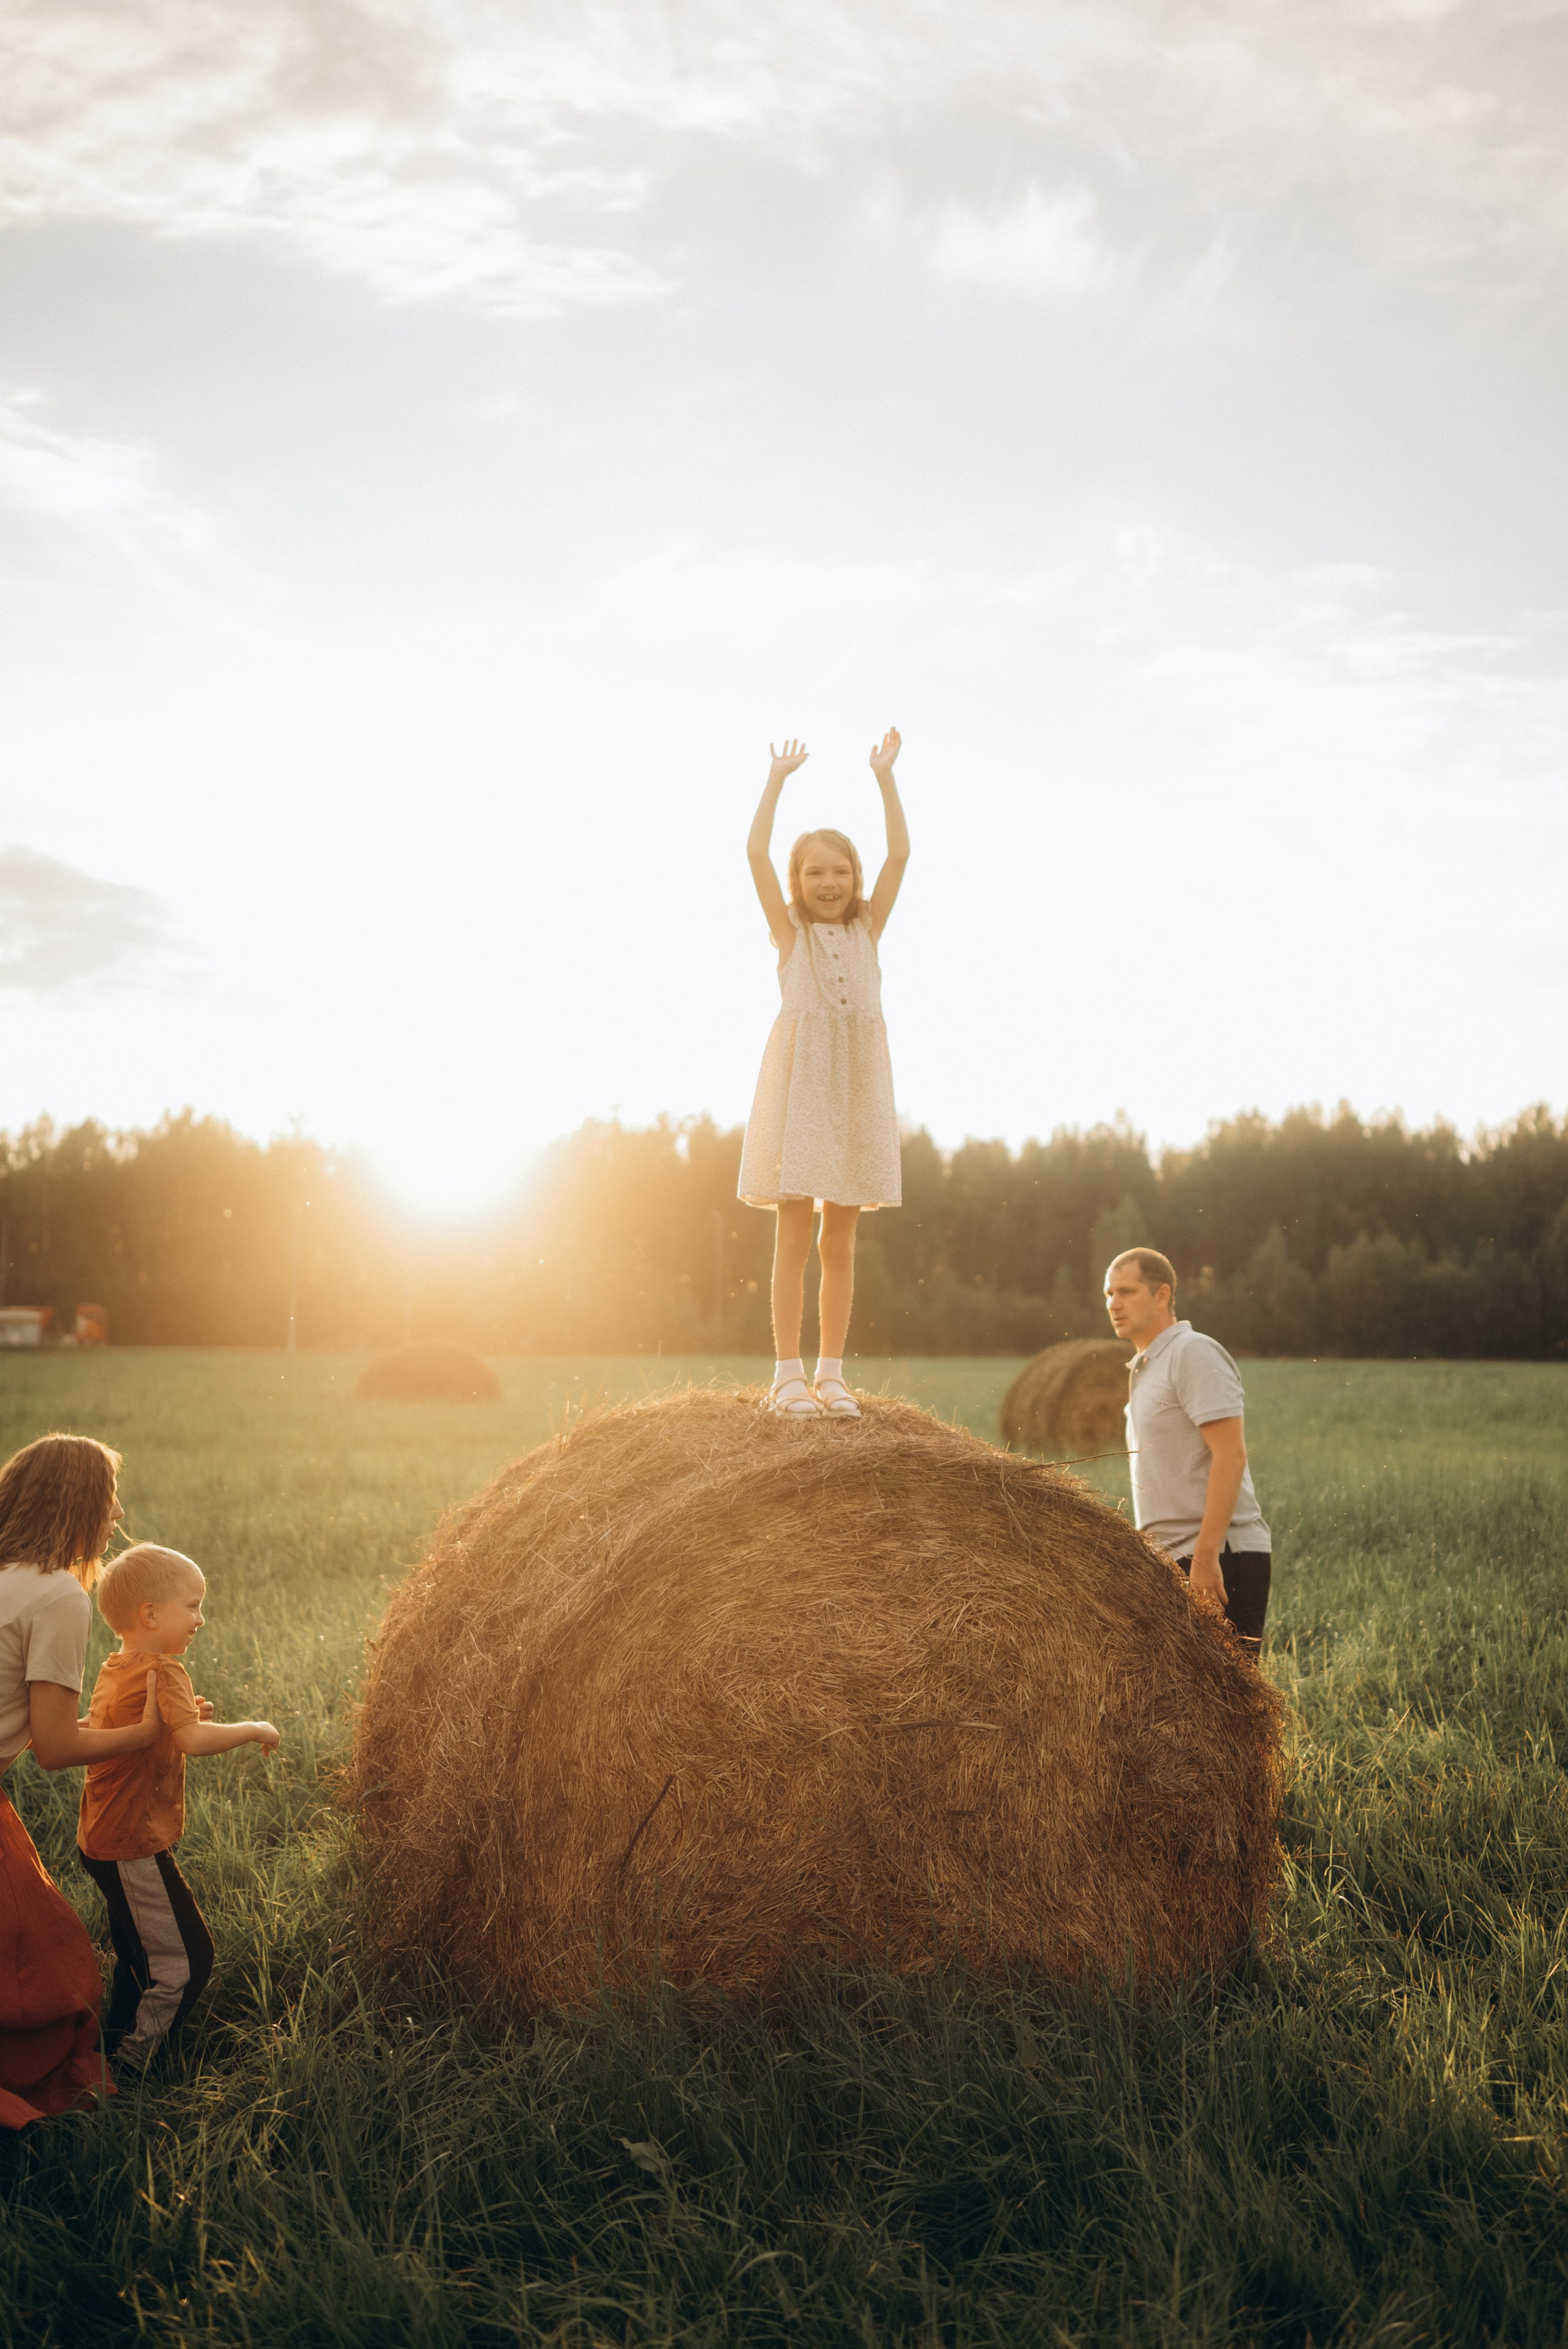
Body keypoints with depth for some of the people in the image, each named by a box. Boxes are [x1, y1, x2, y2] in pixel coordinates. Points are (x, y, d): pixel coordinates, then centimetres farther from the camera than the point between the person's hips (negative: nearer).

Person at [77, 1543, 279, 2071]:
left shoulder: (113, 1671, 9)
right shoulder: (162, 1673, -21)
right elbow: (193, 1741, -36)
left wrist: (185, 1715, 13)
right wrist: (253, 1729, -22)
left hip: (102, 1840, 10)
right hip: (135, 1847, -10)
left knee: (140, 1954, 24)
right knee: (185, 1962, -2)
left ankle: (119, 2044, 35)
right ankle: (135, 2061, 5)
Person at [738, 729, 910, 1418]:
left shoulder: (866, 928, 13)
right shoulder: (790, 932, 7)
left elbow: (900, 853, 4)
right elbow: (756, 853, -3)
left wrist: (884, 777, 2)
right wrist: (777, 780, -1)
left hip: (856, 1085, 2)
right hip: (800, 1079, -2)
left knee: (840, 1241, 5)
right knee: (794, 1238, -3)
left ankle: (830, 1374, 10)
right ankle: (788, 1375, 1)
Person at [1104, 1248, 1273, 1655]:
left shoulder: (1194, 1353, -9)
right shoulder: (1145, 1366, 19)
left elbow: (1231, 1454, -18)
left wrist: (1205, 1555, -23)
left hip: (1221, 1560, -9)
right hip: (1174, 1561, 9)